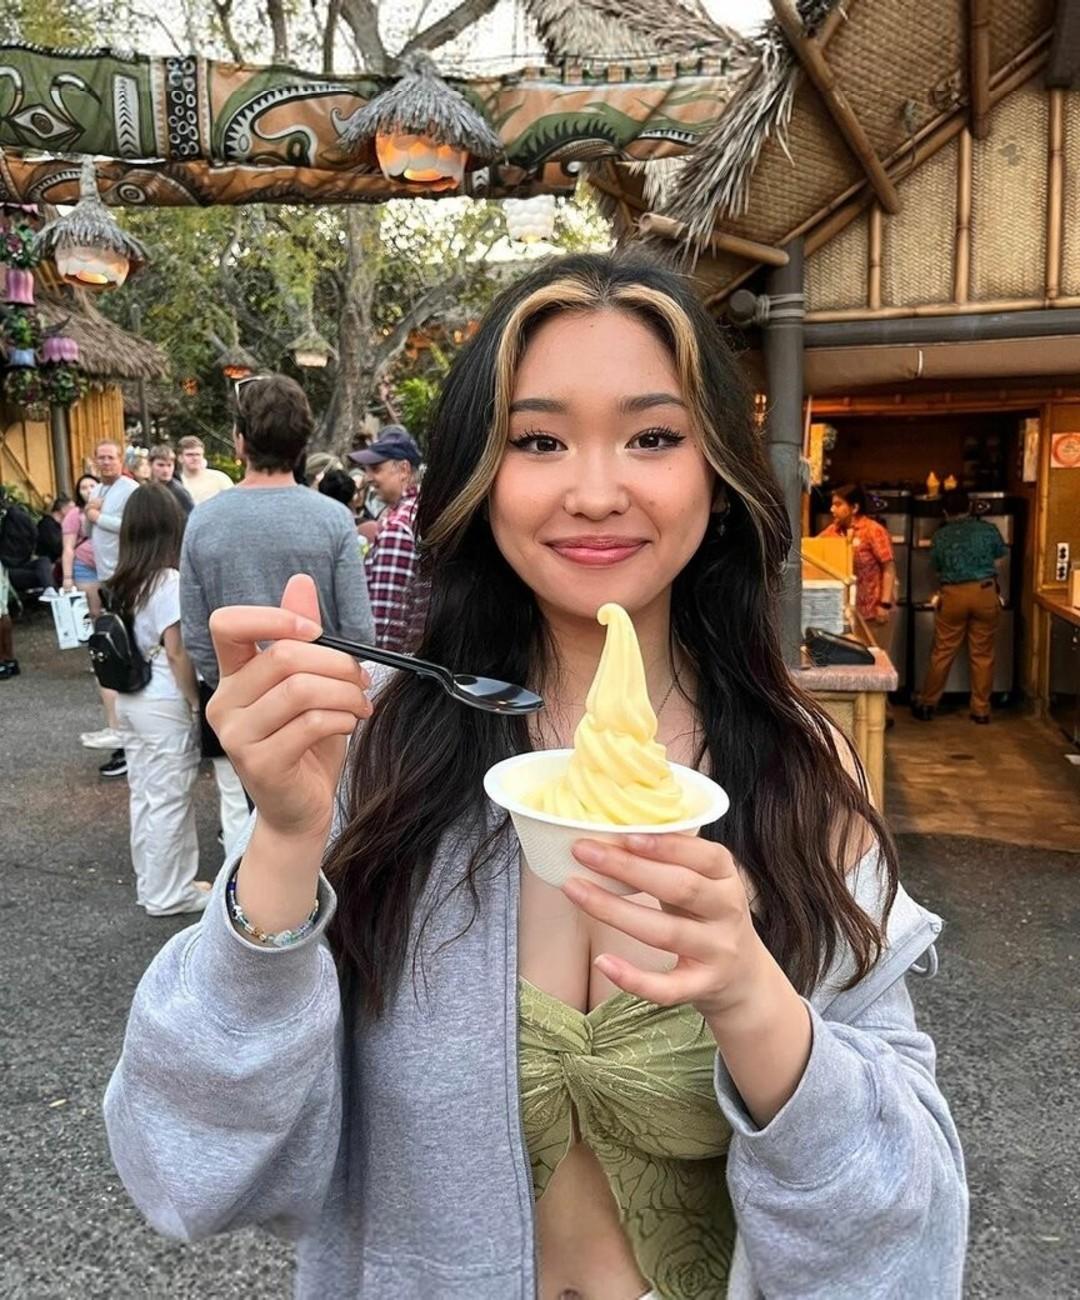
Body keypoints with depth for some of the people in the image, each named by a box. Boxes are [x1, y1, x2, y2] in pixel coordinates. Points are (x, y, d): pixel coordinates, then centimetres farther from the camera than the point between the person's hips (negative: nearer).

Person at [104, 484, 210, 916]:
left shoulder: (122, 583, 7)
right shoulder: (168, 580, -16)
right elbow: (176, 652, -18)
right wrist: (196, 702, -10)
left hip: (130, 699, 8)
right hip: (164, 703, -8)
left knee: (143, 794, 15)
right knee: (169, 798, 3)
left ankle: (150, 884, 27)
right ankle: (168, 893, 13)